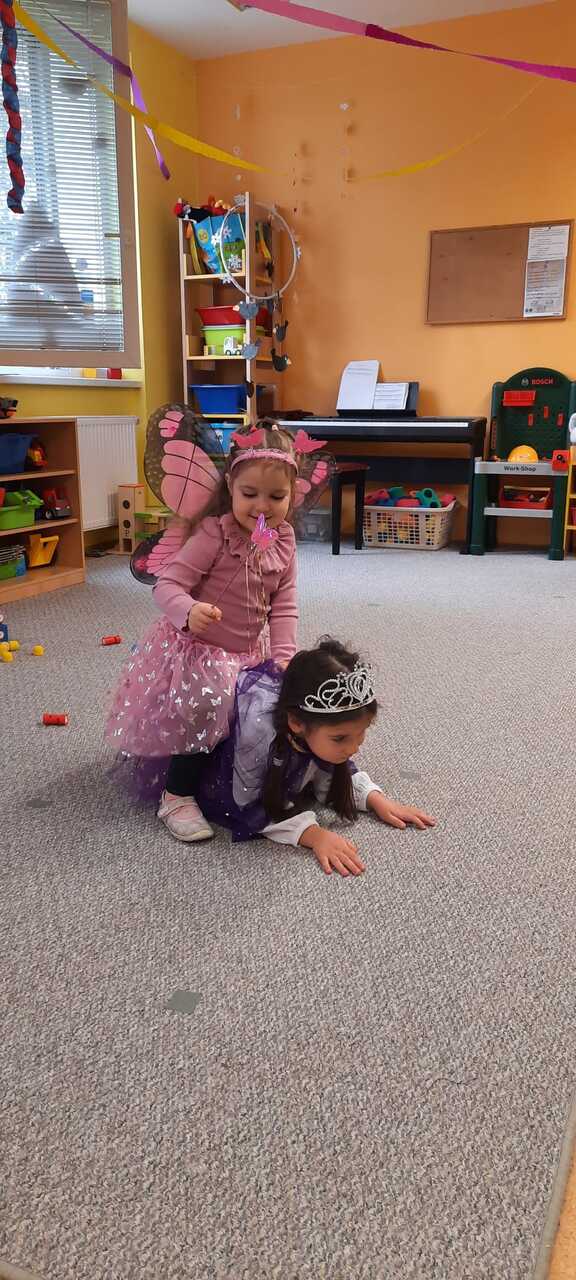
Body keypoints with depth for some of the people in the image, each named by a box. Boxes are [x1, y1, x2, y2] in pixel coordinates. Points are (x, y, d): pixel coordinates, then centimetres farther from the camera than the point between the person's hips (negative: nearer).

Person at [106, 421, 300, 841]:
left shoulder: (284, 541, -3)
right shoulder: (214, 534, -22)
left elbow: (284, 607, 0)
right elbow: (167, 584, -24)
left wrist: (283, 657, -10)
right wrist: (189, 611, -46)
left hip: (251, 651, 7)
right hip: (197, 648, -7)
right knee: (202, 708, -24)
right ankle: (177, 797, -3)